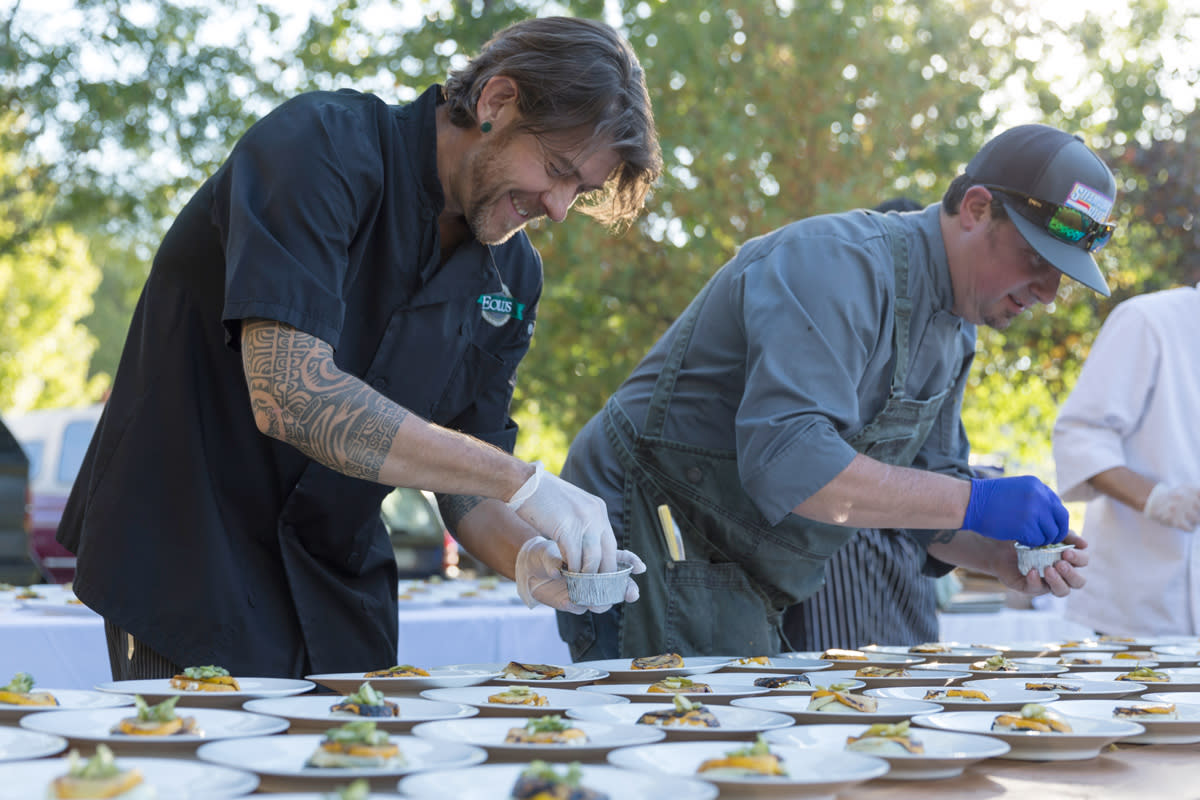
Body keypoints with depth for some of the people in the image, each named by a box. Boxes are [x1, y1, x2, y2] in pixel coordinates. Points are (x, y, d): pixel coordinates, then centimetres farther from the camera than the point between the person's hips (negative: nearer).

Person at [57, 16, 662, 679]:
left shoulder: (512, 274, 3)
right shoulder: (321, 146, -19)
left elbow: (468, 489, 4)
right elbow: (290, 394, -32)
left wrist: (528, 556, -20)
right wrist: (523, 481, -31)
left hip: (335, 577, 6)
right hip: (190, 559, -6)